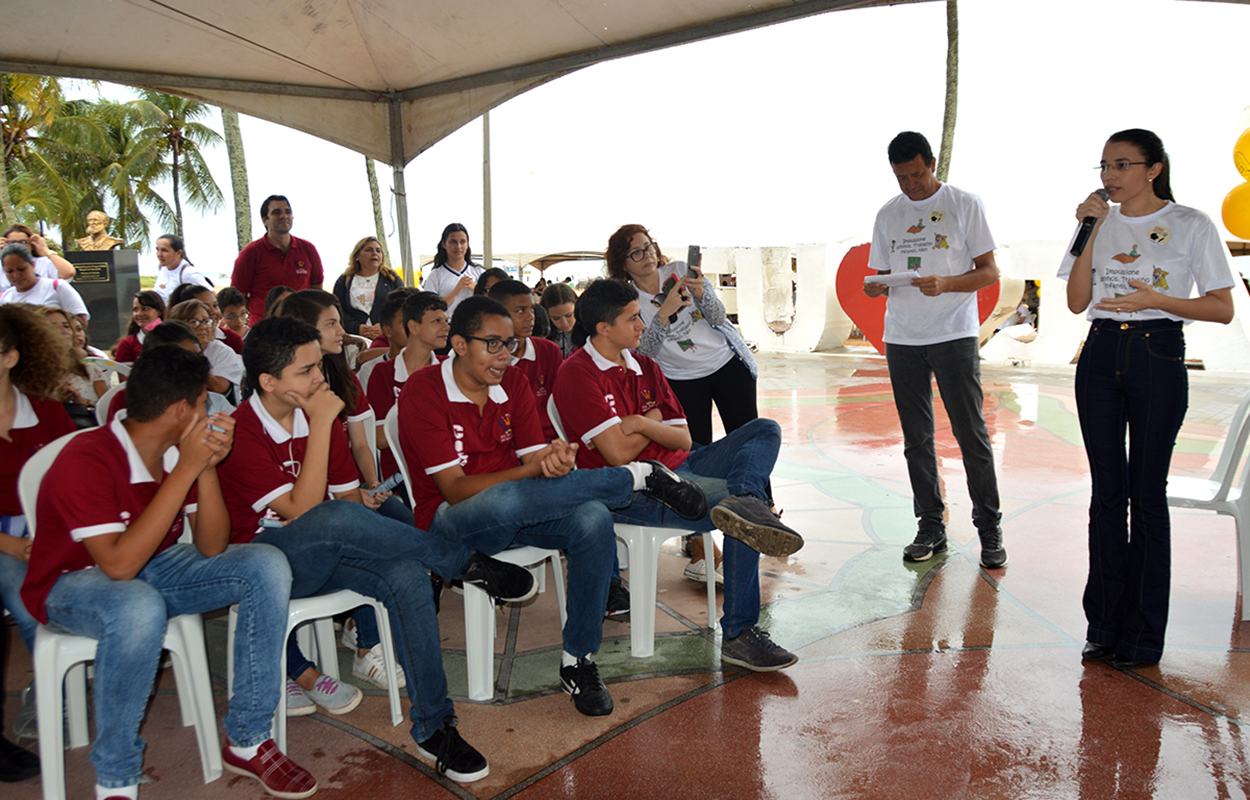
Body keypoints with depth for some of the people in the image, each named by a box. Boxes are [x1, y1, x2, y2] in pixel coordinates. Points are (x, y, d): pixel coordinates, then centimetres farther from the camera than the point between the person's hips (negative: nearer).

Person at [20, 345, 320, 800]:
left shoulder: (182, 451, -8)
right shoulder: (85, 461, -27)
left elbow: (211, 548, -11)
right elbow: (120, 565, -37)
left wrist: (207, 467, -25)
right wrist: (186, 469, -36)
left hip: (152, 568, 6)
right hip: (71, 584, -6)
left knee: (267, 567, -14)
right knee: (139, 608, -41)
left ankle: (247, 741, -6)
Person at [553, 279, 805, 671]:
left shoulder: (646, 366, 16)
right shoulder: (577, 374, -9)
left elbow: (683, 440, 10)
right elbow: (619, 454, -17)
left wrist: (643, 423, -9)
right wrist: (654, 420, 0)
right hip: (629, 490, -9)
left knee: (765, 430, -9)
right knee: (747, 520, -25)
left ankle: (742, 500, -40)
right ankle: (738, 635, -21)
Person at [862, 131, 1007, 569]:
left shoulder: (964, 205, 2)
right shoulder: (888, 215, 13)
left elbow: (990, 272, -1)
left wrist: (946, 283, -19)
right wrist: (875, 287, -8)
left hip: (954, 335, -4)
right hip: (902, 339, 4)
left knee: (971, 433, -3)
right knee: (916, 437, 7)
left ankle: (990, 529, 9)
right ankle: (931, 527, 17)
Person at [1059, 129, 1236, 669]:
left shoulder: (1191, 226, 0)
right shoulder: (1100, 222, 10)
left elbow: (1222, 309, -2)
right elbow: (1077, 301, 1)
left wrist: (1156, 299, -15)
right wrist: (1091, 231, -5)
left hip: (1158, 357, -3)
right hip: (1100, 355, 3)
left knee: (1147, 493, 0)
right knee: (1106, 492, 6)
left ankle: (1143, 634, 11)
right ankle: (1104, 625, 15)